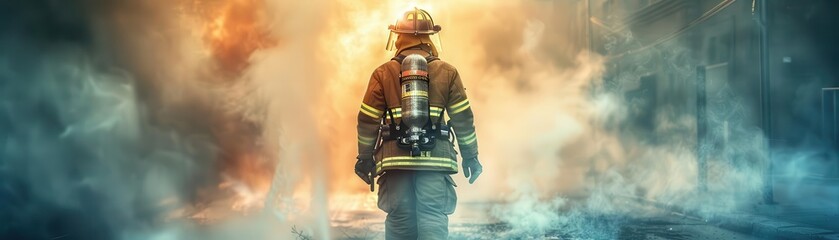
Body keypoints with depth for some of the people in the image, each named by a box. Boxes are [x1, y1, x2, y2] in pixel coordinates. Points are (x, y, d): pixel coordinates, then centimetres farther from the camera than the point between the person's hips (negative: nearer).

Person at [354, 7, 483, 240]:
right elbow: (463, 119, 6)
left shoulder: (383, 72, 6)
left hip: (396, 158, 1)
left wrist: (365, 157, 15)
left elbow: (368, 119, 5)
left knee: (399, 219, 9)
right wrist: (471, 157, 14)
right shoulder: (447, 72, 6)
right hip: (435, 159, -1)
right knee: (433, 218, -3)